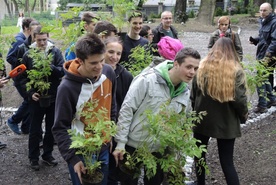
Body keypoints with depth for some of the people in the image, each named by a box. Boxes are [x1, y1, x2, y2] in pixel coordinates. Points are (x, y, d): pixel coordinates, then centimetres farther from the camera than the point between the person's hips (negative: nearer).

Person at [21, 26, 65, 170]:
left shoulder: (55, 52, -5)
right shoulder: (28, 55, -4)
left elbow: (63, 71, -12)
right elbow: (23, 77, 1)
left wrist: (50, 67, -29)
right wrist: (30, 93, -11)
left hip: (53, 97, 1)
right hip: (36, 98, -1)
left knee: (51, 128, 14)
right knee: (35, 130, 9)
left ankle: (47, 154, 31)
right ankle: (33, 157, 25)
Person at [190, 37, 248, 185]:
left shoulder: (202, 67, -5)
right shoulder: (236, 70, -11)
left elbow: (193, 95, 2)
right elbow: (239, 99, -14)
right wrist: (244, 115, 4)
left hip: (202, 119, 2)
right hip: (226, 122, -1)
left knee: (199, 154, 21)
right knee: (227, 162, 7)